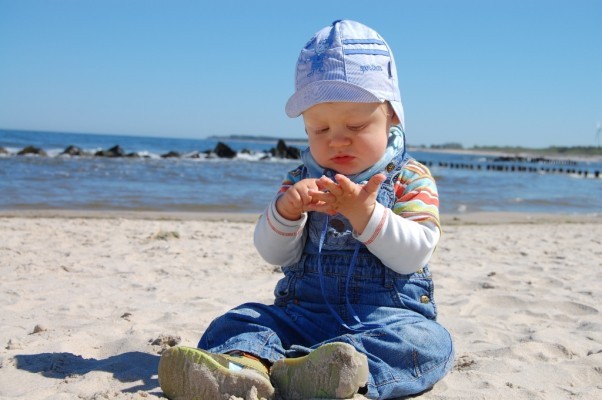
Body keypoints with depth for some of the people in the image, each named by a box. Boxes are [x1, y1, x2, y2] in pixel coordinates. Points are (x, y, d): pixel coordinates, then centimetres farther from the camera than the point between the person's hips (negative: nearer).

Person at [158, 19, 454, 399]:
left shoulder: (410, 180, 4)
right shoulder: (302, 181, 13)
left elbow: (415, 253, -10)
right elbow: (274, 253, 4)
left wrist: (366, 215, -25)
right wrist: (286, 211, -17)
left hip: (387, 316, -2)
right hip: (303, 313, 3)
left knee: (429, 341, -33)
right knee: (237, 321, -18)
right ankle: (244, 364, -53)